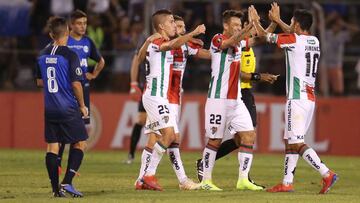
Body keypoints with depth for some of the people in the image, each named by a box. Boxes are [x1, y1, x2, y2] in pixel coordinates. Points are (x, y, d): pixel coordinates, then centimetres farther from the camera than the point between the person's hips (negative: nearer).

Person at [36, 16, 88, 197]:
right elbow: (76, 83, -14)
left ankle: (56, 188, 5)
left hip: (49, 108, 5)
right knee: (80, 143, 6)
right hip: (68, 108, -5)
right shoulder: (69, 55, -12)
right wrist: (82, 105, -2)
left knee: (52, 147, 7)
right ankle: (67, 182, -6)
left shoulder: (43, 55, 6)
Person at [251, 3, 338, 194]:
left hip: (297, 98, -8)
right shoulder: (314, 41, 12)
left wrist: (255, 20, 22)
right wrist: (277, 20, 44)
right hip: (310, 98, 8)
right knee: (290, 142, 13)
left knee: (297, 143, -12)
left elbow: (264, 35, 3)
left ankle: (326, 173, -24)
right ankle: (287, 182, 14)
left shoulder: (293, 41, -9)